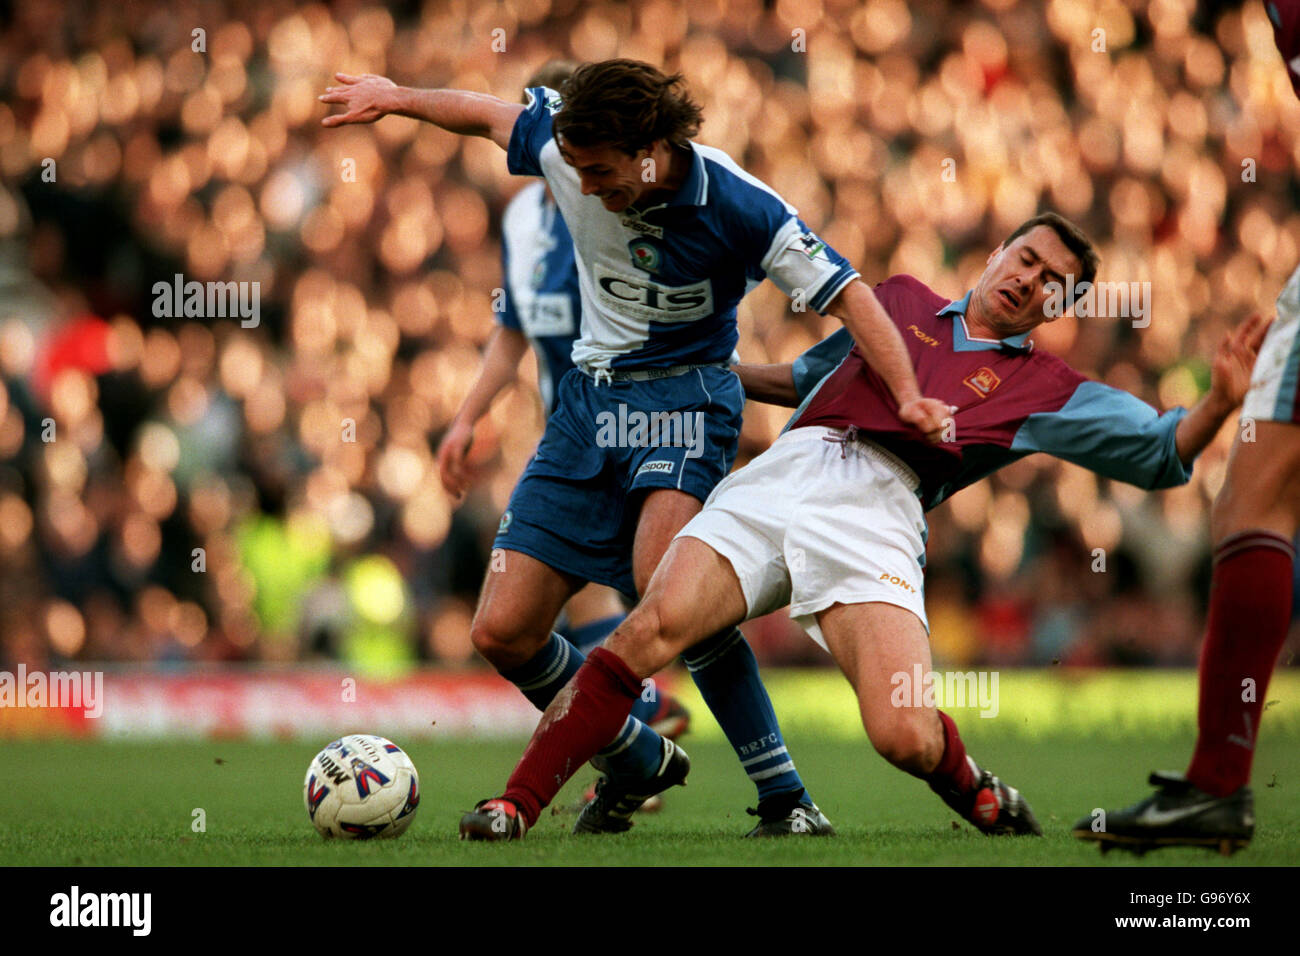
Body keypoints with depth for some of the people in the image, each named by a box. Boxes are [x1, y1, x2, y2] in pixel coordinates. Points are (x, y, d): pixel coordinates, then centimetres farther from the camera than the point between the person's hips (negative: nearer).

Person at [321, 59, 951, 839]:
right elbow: (486, 114, 11)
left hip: (685, 395, -6)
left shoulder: (736, 205, -22)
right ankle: (639, 763, 23)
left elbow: (847, 294, -18)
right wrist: (398, 97, 20)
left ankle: (785, 797, -24)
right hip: (590, 395, 6)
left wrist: (906, 395, -31)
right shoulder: (564, 146, -10)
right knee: (502, 632, -2)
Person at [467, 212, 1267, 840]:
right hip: (780, 475, 2)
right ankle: (516, 807, -21)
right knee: (653, 628, -24)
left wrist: (1221, 401, -7)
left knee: (906, 736, -23)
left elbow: (1161, 453, 11)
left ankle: (982, 796, 13)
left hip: (876, 514, -2)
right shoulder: (902, 301, 30)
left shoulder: (1045, 390, 20)